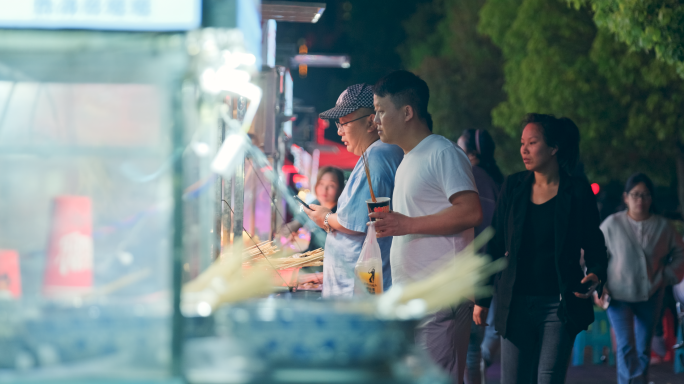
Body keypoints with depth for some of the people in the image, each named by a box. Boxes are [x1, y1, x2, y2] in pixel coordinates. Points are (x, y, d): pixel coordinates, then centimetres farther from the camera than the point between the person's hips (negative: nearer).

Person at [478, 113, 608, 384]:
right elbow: (496, 245, 11)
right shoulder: (513, 187, 7)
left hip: (559, 306, -2)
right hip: (516, 303, 2)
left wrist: (596, 276, -17)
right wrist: (482, 298, 11)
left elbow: (594, 247, 5)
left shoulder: (578, 192, 0)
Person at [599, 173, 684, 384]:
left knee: (643, 349, 8)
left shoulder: (663, 226, 1)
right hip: (618, 295, -2)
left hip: (650, 297, 3)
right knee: (626, 347, -15)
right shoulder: (612, 224, -4)